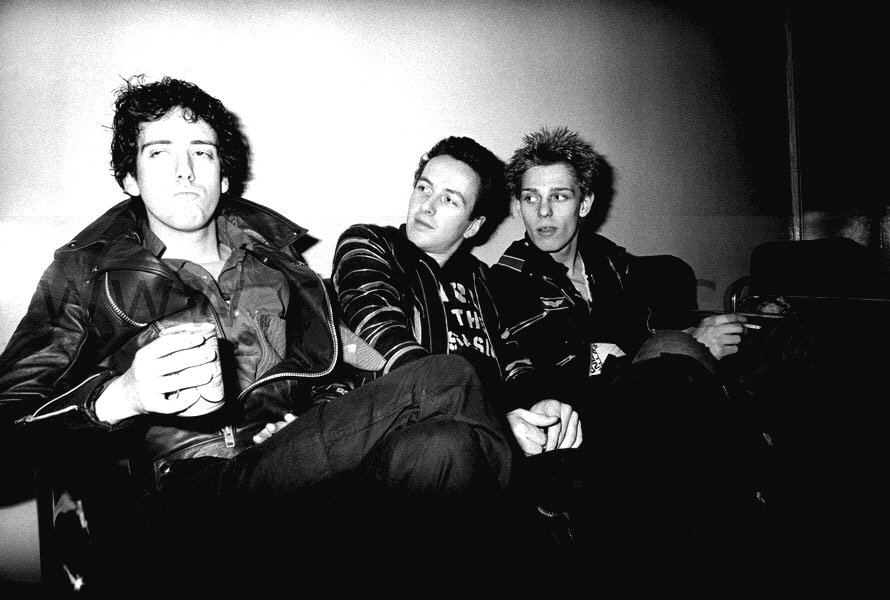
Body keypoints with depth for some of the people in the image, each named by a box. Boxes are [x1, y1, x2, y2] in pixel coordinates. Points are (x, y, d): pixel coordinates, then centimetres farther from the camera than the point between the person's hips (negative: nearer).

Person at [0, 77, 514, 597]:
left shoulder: (271, 242, 20)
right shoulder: (87, 271, 10)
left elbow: (324, 346, 27)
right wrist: (119, 398, -19)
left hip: (305, 449, 5)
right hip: (200, 482, -4)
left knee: (444, 448, -30)